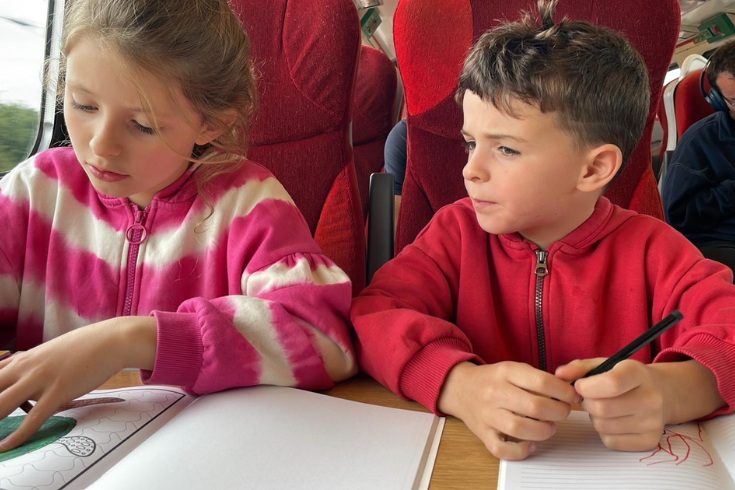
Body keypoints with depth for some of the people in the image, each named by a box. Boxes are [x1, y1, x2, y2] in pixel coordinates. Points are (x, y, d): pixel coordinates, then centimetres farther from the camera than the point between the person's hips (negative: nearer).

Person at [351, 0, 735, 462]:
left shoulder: (649, 249, -3)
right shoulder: (458, 230, -2)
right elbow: (375, 314, -14)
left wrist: (671, 389, -36)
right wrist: (459, 384, -33)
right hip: (479, 461, 1)